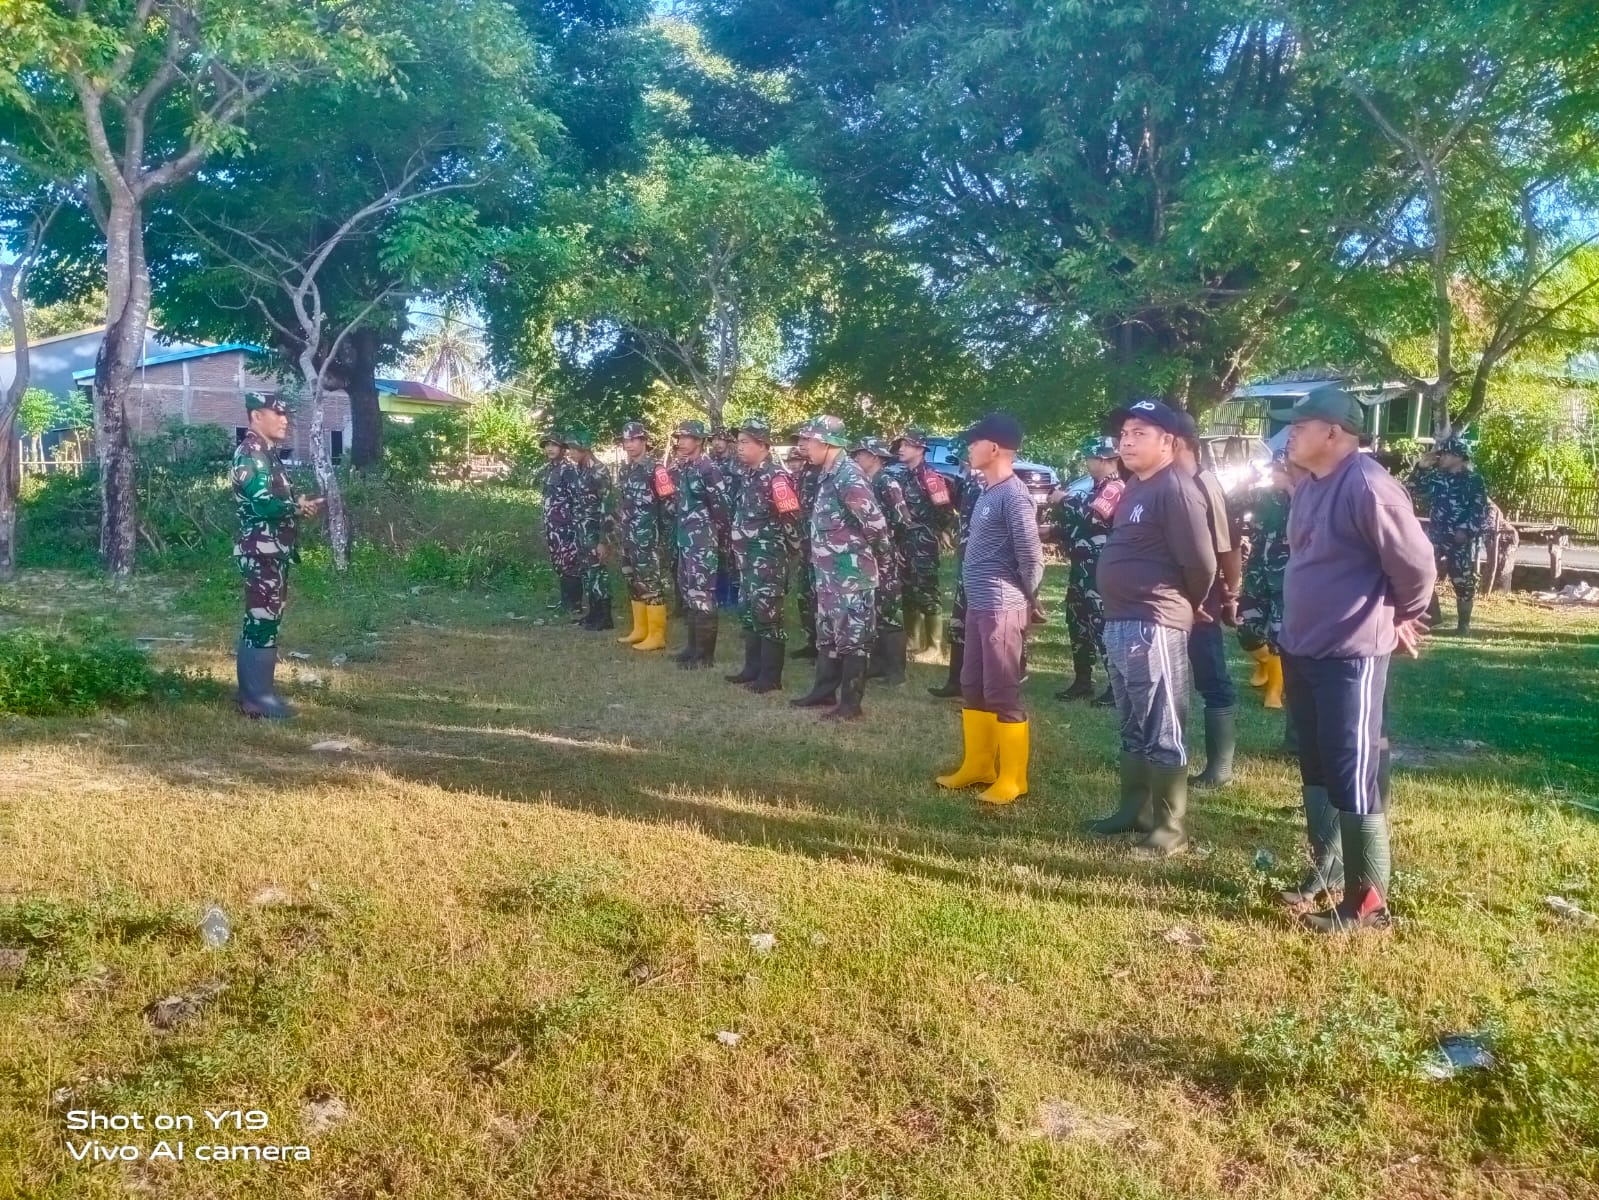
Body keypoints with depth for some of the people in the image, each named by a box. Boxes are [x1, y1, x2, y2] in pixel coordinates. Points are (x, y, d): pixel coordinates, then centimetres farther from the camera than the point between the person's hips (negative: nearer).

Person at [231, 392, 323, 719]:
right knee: (263, 620, -7)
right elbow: (263, 504, -23)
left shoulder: (267, 454, 18)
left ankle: (255, 691, 21)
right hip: (261, 551, -10)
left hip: (271, 551, 10)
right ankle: (258, 698, -2)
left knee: (261, 620, 14)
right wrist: (300, 507, -9)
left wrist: (300, 504, 0)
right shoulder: (250, 453, -13)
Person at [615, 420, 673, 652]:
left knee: (652, 585, -6)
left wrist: (665, 533, -13)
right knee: (634, 584, 14)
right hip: (630, 537, 9)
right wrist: (622, 530, 19)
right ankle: (640, 630, 23)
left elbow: (670, 502, -14)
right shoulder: (626, 469, 14)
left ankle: (656, 635, -1)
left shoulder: (655, 468, -12)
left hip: (650, 538, -9)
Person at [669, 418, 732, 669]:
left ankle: (705, 653, -1)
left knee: (702, 595, -7)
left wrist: (711, 533, -6)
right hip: (684, 540, 9)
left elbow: (721, 507, -14)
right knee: (687, 594, 14)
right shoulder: (679, 468, 12)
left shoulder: (709, 469, -14)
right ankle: (694, 646, 25)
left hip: (702, 542, -9)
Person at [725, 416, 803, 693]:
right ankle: (753, 668, 24)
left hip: (769, 557, -10)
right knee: (747, 612, 14)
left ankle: (771, 675, 1)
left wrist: (793, 549, -11)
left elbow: (792, 518, -18)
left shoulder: (775, 477, -17)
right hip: (748, 556, 10)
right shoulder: (746, 475, 12)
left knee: (767, 613, -6)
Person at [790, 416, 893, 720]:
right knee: (827, 635, 18)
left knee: (852, 638, -1)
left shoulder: (848, 477, -20)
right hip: (829, 572, 10)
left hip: (852, 574, -10)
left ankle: (850, 703, 6)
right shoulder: (827, 475, 9)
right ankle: (824, 691, 30)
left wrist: (882, 551, -8)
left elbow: (875, 523, -23)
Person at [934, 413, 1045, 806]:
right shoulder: (988, 493, 12)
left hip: (1003, 608, -9)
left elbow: (1031, 555, -17)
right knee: (973, 688, 16)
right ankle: (977, 765, 29)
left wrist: (1030, 600, -4)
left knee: (1003, 694, -2)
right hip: (978, 605, 9)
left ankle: (1012, 778, 8)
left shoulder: (1013, 495, -15)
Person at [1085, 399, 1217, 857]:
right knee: (1133, 728, 18)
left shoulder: (1176, 489, -15)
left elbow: (1201, 562, -17)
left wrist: (1186, 607, -3)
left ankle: (1170, 828, 6)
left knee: (1162, 733, -2)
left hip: (1154, 626, -10)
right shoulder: (1135, 488, 16)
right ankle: (1134, 810, 30)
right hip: (1120, 623, 10)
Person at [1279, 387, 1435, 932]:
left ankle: (1367, 904, 8)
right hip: (1300, 651, 9)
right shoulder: (1308, 487, 10)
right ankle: (1325, 868, 35)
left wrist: (1400, 621, -2)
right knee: (1315, 767, 19)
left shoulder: (1366, 486, -19)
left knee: (1353, 778, -2)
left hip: (1350, 657, -9)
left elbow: (1417, 565, -17)